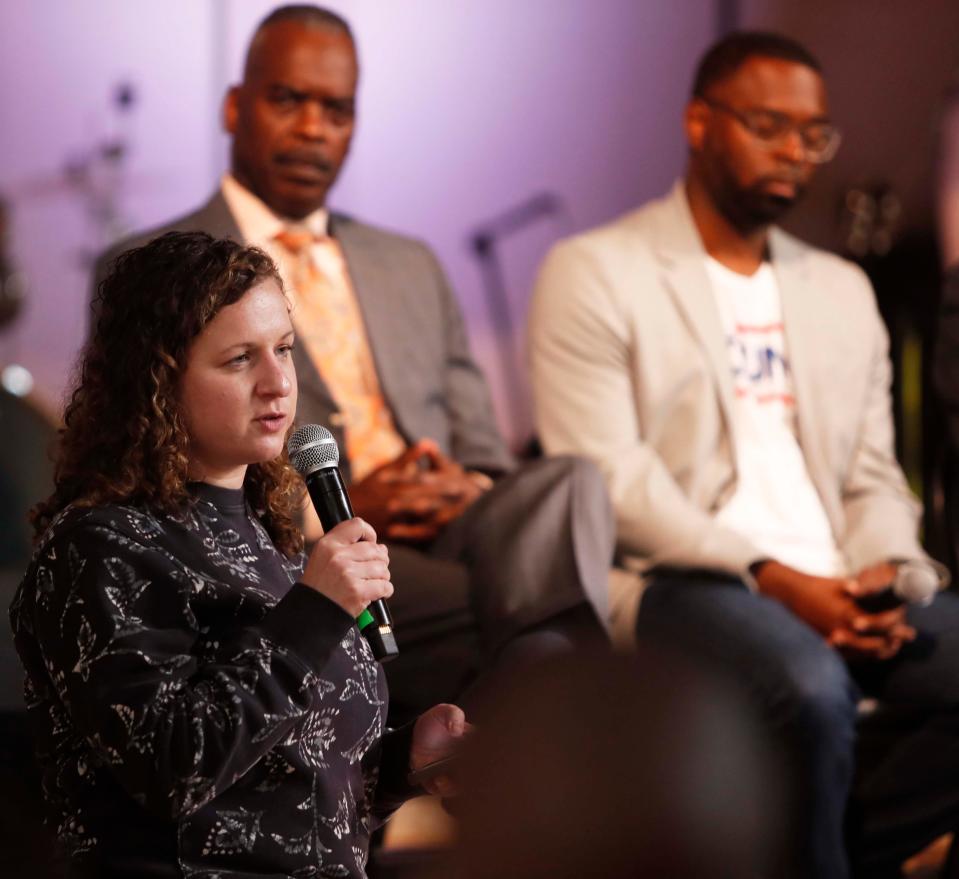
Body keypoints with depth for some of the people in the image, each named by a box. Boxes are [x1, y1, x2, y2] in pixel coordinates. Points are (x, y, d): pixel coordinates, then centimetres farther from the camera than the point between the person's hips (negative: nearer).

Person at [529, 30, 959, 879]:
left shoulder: (843, 290, 24)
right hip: (677, 583, -6)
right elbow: (608, 479, -7)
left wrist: (882, 574, -5)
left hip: (834, 590, 6)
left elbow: (875, 479, 20)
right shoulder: (593, 274, 4)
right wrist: (768, 577, -17)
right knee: (812, 688, -37)